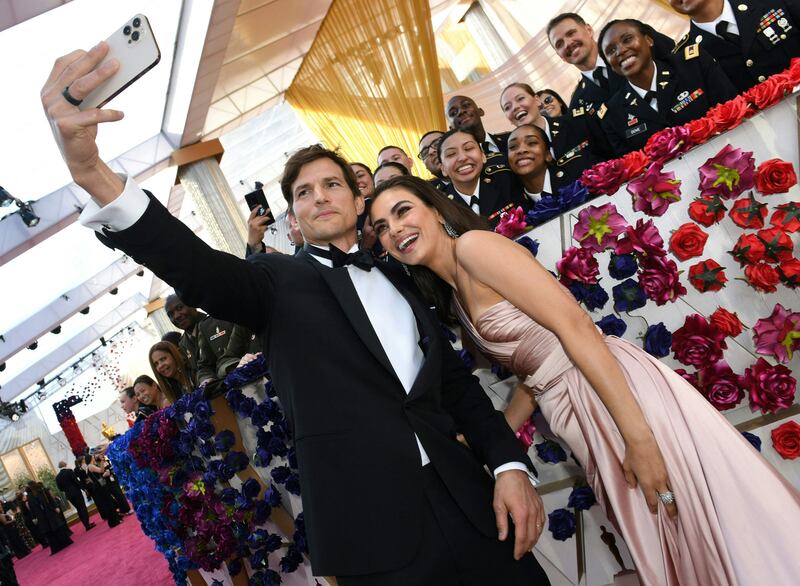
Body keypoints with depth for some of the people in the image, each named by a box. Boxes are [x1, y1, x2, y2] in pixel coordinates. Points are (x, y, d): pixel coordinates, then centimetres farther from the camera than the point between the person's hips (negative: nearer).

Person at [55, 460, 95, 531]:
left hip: (69, 495, 5)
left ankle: (86, 524, 12)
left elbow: (60, 488, 6)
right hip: (76, 492, -5)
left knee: (79, 509, 12)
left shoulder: (57, 477, 4)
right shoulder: (69, 471, -11)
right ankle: (87, 524, 0)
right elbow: (76, 481, -13)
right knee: (83, 508, 2)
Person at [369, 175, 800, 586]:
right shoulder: (453, 298, 16)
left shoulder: (473, 245, -10)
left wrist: (639, 436, -22)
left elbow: (574, 323, -18)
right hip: (579, 418, 8)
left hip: (623, 397, -8)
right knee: (663, 547, 18)